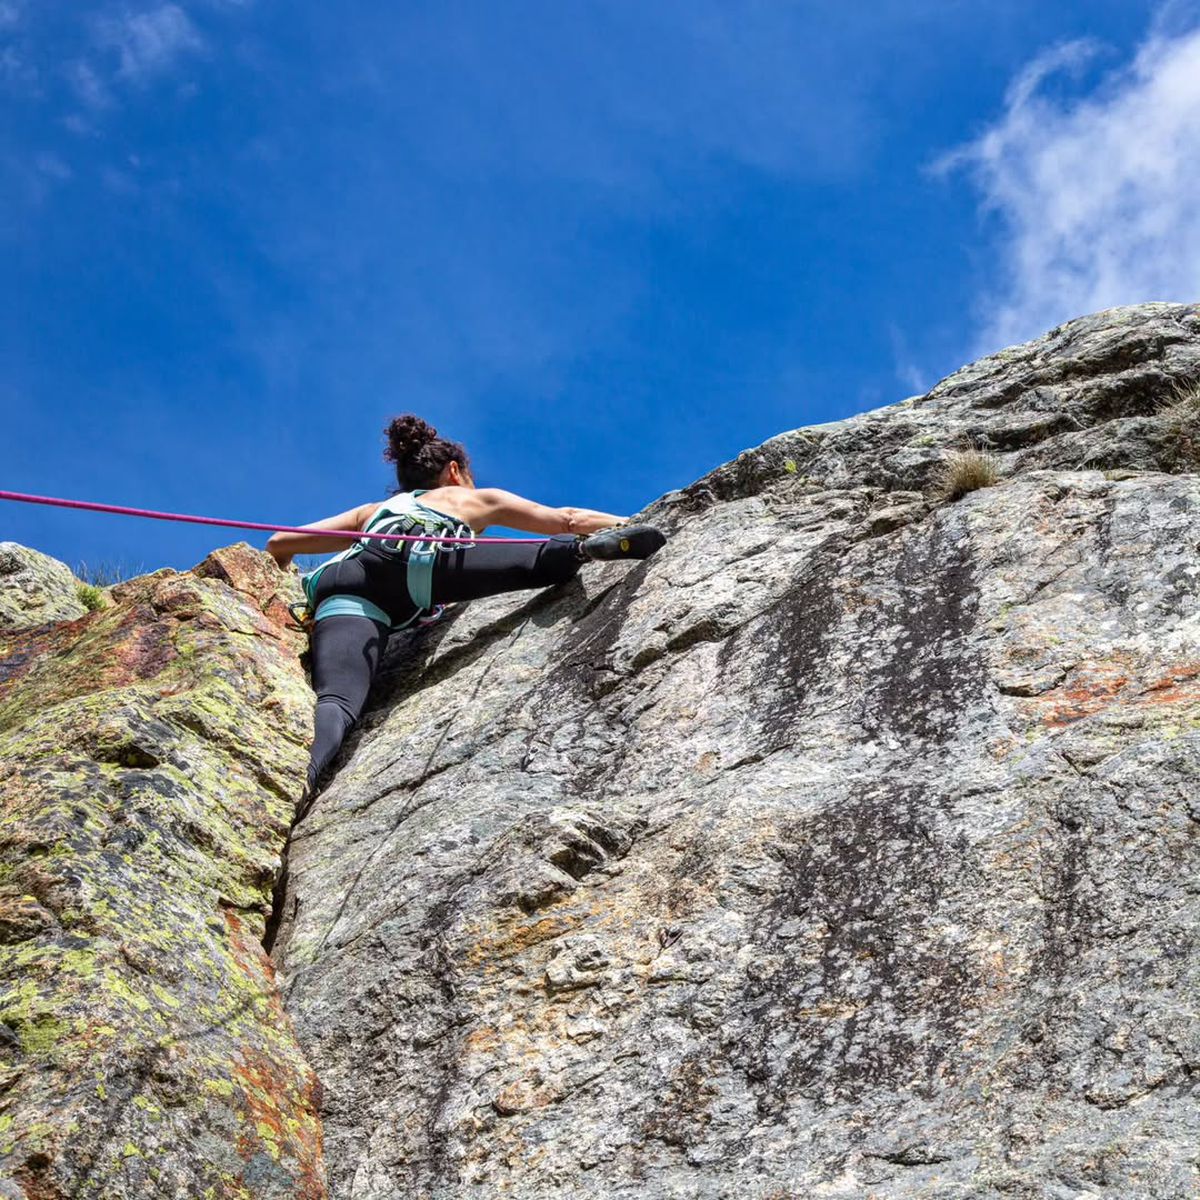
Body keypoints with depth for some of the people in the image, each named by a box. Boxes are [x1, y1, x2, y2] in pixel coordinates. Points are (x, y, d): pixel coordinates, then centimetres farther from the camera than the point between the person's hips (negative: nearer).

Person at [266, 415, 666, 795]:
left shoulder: (372, 511, 46)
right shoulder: (475, 498, 37)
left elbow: (279, 544, 42)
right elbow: (568, 520, 34)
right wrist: (629, 526, 43)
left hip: (338, 586, 3)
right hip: (411, 559, -3)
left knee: (337, 700, -23)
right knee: (541, 561, -10)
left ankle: (302, 770, -53)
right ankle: (588, 548, -42)